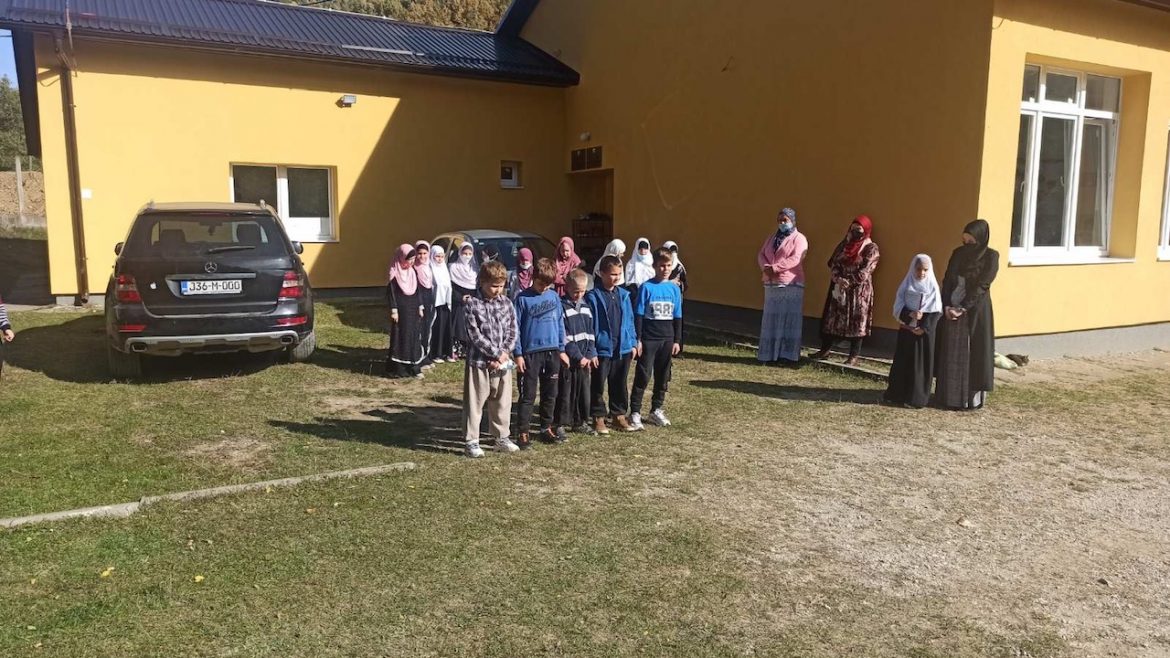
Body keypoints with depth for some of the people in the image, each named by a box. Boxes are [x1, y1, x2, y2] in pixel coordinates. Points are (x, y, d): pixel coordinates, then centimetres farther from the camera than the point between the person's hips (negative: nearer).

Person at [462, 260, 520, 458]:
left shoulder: (506, 303, 6)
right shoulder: (472, 304, -8)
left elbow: (512, 332, 5)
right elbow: (475, 334, -14)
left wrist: (504, 353, -9)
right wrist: (496, 353, -14)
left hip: (502, 362, 5)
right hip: (479, 361, -4)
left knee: (502, 402, 13)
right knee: (475, 402, 3)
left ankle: (502, 438, 27)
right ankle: (471, 441, 11)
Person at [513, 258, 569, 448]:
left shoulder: (554, 296, 6)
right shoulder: (523, 298, -6)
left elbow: (560, 323, 12)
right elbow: (516, 327, -5)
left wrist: (562, 349, 10)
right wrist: (518, 354, -8)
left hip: (552, 352, 4)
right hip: (531, 352, -4)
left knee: (550, 394, 13)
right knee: (528, 395, -1)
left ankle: (547, 428, 26)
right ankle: (522, 432, 4)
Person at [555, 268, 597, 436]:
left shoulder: (586, 307, 11)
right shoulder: (561, 306, -9)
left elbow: (591, 333, 13)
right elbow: (563, 336, -13)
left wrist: (591, 354, 1)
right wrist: (578, 357, -13)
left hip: (585, 359, 6)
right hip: (568, 359, -6)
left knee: (583, 391, 12)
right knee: (565, 393, -2)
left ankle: (580, 422, 23)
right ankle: (560, 424, 7)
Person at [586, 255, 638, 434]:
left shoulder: (623, 295, 6)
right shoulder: (593, 296, -10)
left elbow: (629, 320, 12)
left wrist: (633, 342, 9)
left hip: (623, 348, 5)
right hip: (602, 349, -5)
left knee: (620, 385, 15)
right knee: (598, 386, 6)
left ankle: (619, 415, 28)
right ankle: (598, 418, 17)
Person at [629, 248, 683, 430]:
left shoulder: (674, 289, 6)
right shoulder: (646, 287, -6)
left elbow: (677, 317, 10)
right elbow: (638, 315, -6)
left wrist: (677, 340, 7)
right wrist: (637, 339, -10)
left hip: (667, 340, 4)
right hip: (648, 339, -4)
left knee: (662, 376, 11)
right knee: (643, 376, -4)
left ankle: (656, 411, 24)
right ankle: (635, 413, 1)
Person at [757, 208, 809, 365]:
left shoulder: (799, 238, -2)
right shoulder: (772, 238, 19)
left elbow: (795, 259, -16)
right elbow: (761, 255, 11)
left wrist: (774, 268, -19)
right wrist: (765, 267, -11)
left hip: (791, 285, -6)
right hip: (771, 284, 6)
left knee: (789, 320, -6)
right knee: (771, 320, 5)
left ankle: (788, 355, -5)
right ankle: (771, 354, 10)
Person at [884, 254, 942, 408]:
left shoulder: (933, 287, -1)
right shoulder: (906, 285, 3)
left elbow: (936, 312, -4)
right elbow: (898, 306, -1)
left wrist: (924, 328, -14)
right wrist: (909, 315, -19)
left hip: (924, 331, -2)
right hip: (906, 329, 2)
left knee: (921, 364, 0)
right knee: (902, 362, 6)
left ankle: (916, 398, 4)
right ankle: (896, 395, 15)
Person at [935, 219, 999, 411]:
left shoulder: (991, 256, -8)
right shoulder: (958, 253, 6)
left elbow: (982, 285, -14)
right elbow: (947, 281, 4)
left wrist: (962, 308, -17)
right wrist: (947, 306, -9)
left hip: (975, 310, -5)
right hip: (952, 309, 5)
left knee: (974, 352, 0)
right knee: (950, 353, 7)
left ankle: (973, 397, 8)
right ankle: (948, 396, 15)